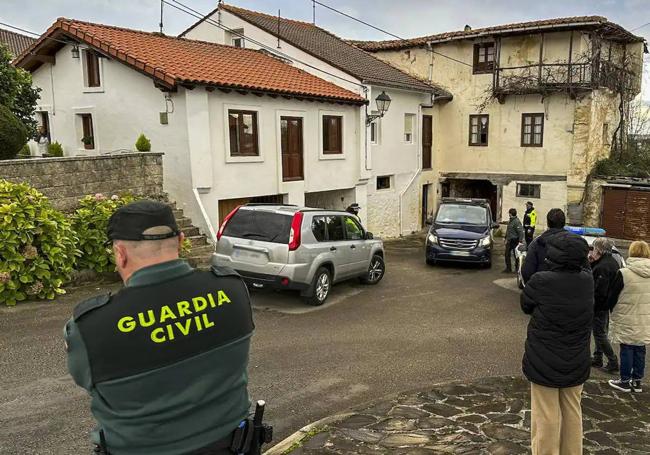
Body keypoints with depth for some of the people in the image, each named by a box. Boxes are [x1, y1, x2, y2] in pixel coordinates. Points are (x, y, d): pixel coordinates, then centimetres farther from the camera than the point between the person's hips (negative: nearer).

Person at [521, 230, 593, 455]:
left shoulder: (541, 281, -22)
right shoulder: (587, 280, -10)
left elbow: (526, 305, -6)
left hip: (545, 364, -4)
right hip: (576, 364, 4)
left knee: (546, 417, 9)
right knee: (572, 413, 21)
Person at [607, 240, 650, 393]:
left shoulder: (624, 273, -18)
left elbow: (612, 296, -9)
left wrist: (613, 309, 10)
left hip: (626, 320, -5)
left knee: (626, 350, 5)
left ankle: (625, 381, 15)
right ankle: (637, 381, 23)